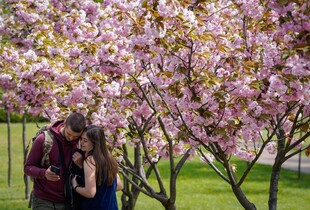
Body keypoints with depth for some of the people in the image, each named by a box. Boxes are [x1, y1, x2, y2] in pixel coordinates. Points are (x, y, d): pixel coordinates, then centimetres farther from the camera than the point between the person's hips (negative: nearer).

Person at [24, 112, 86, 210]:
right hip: (43, 202, -3)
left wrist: (81, 164, -15)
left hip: (67, 202, 3)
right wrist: (44, 173, -25)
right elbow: (28, 167, -6)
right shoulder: (43, 139, -9)